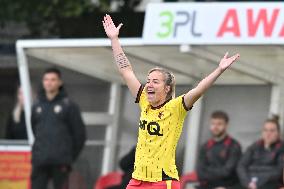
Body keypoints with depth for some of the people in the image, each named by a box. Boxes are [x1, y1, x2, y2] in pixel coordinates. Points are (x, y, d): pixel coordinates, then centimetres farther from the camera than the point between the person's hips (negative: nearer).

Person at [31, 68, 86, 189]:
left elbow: (79, 133, 3)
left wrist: (71, 156, 3)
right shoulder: (37, 106, 13)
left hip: (60, 162, -3)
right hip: (40, 161, 3)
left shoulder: (69, 106, 1)